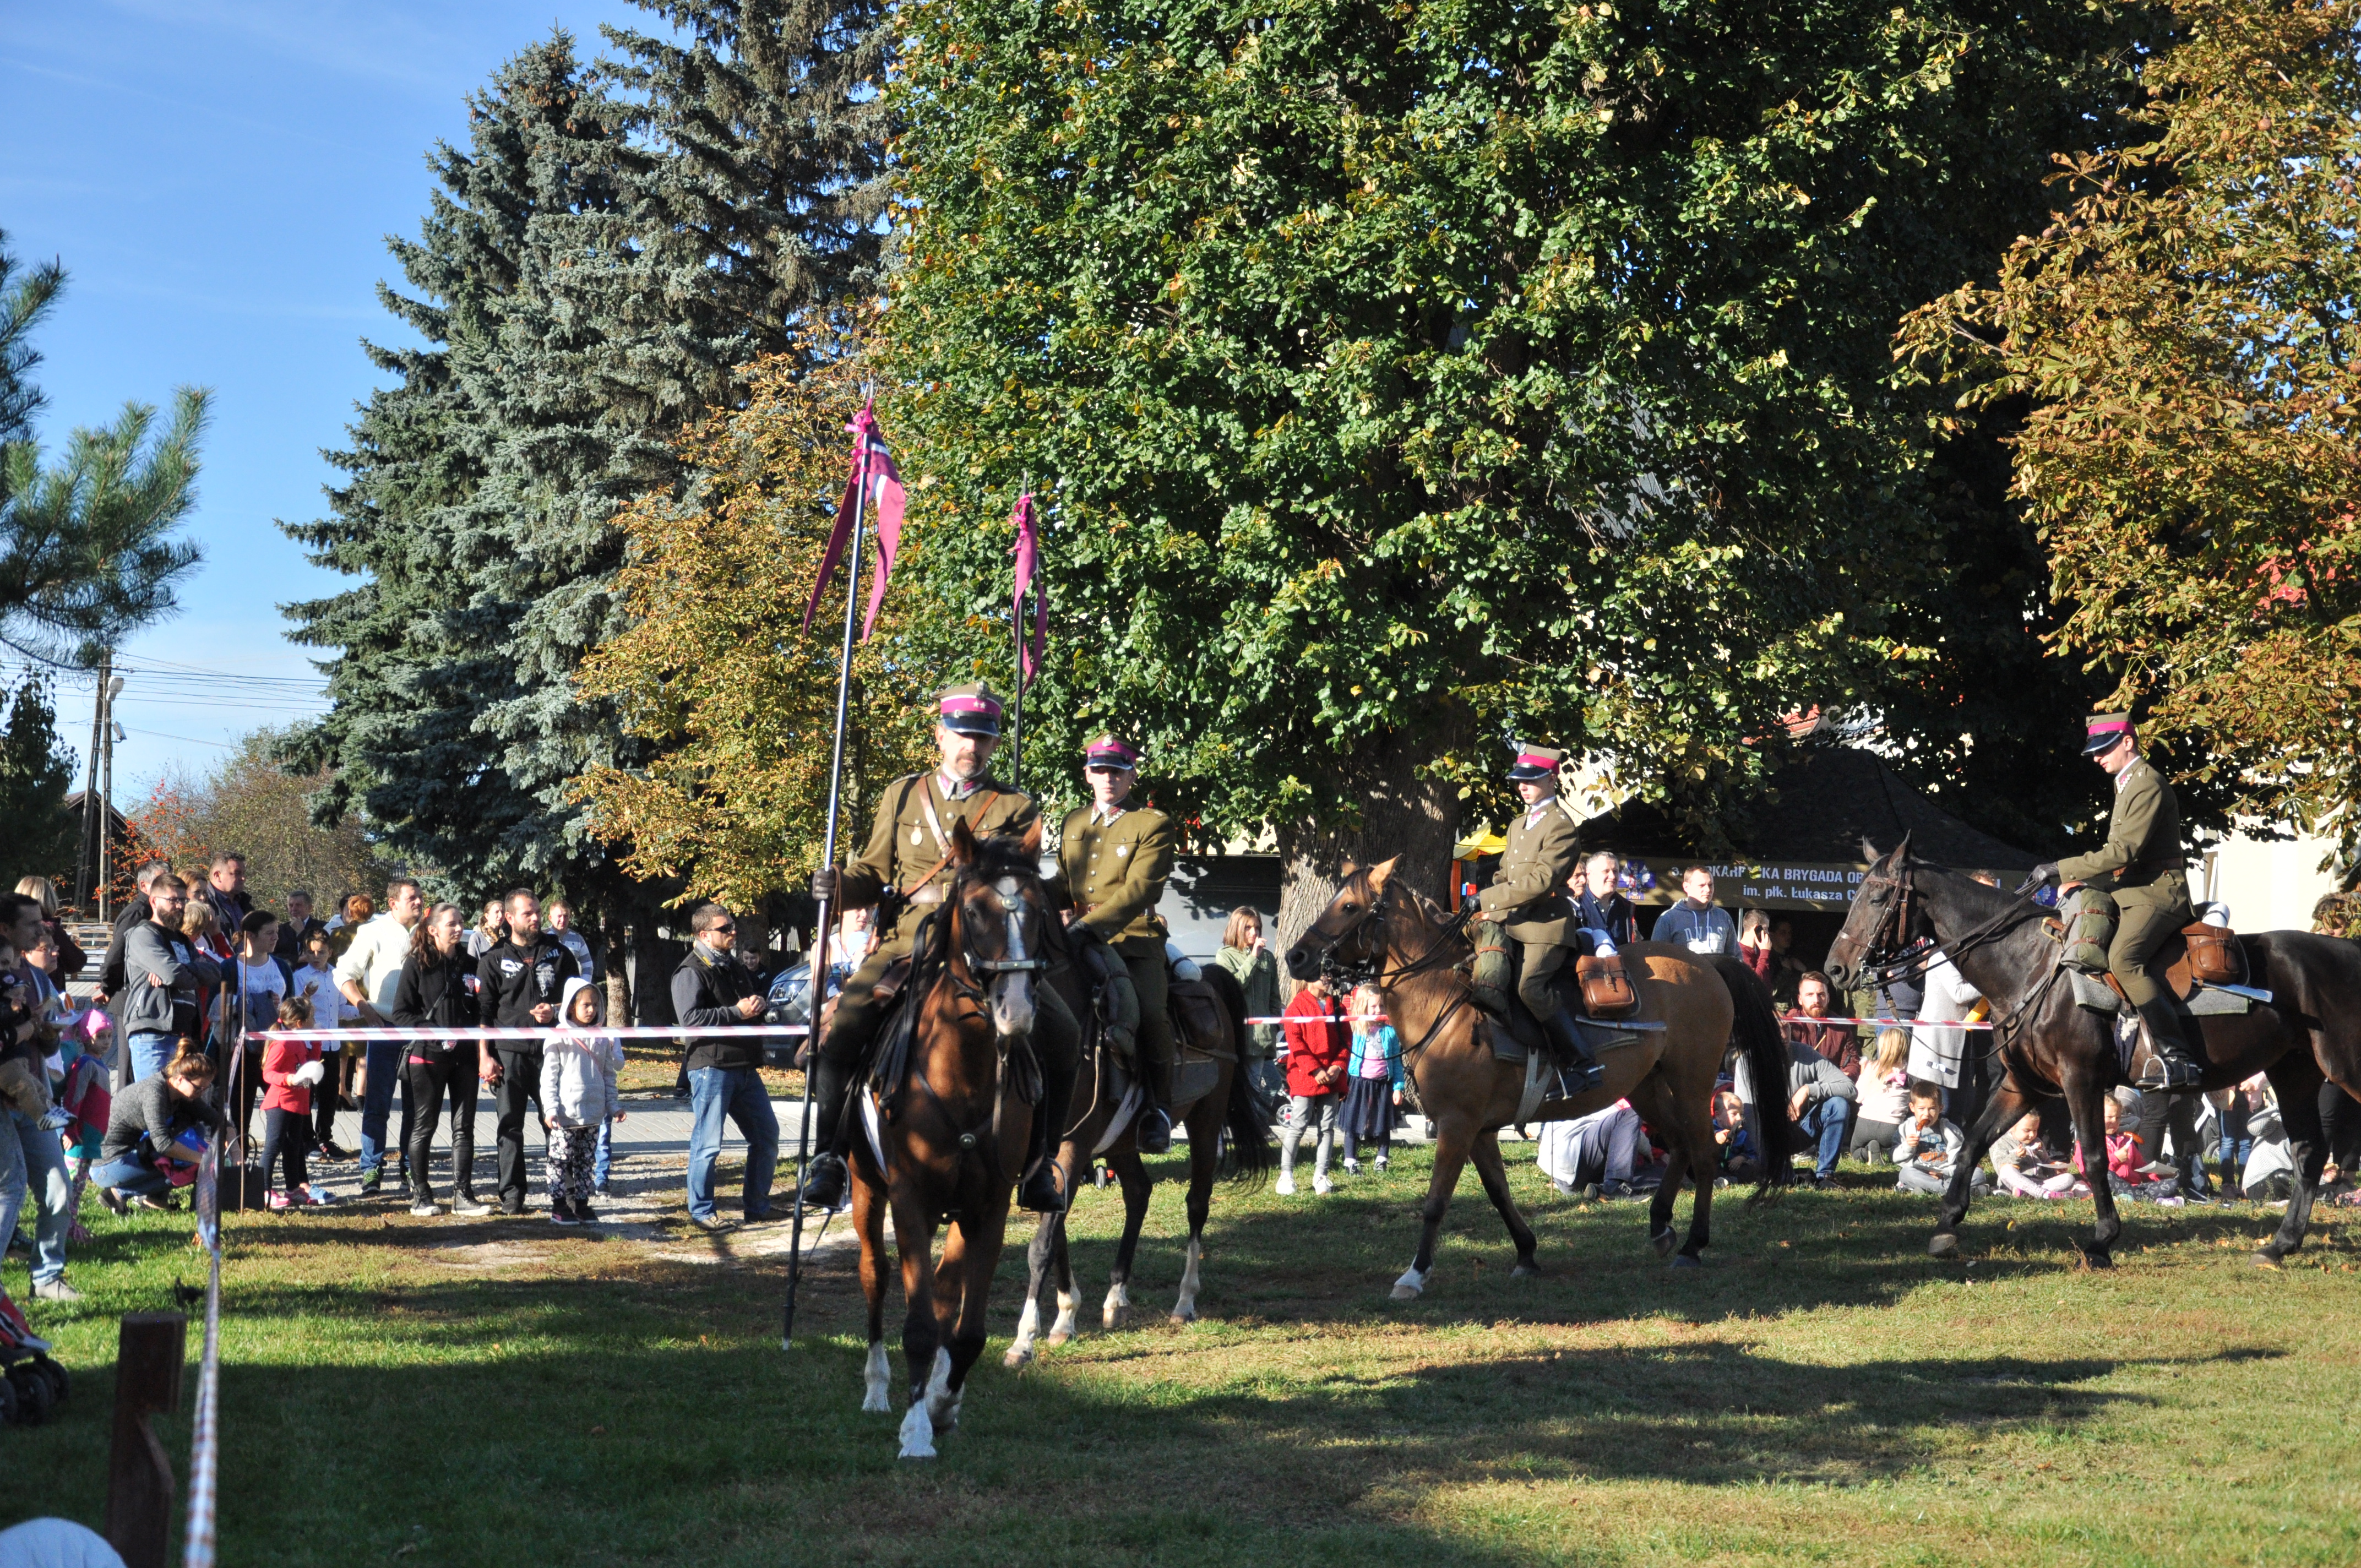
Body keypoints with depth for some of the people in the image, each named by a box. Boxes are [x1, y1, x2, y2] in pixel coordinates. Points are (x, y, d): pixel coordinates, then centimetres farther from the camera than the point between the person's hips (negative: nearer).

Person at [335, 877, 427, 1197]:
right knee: (377, 1103, -3)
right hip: (385, 1028, -4)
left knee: (418, 1103, 7)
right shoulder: (374, 932, -2)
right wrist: (365, 1008, -13)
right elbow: (344, 975, -3)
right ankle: (371, 1170, 1)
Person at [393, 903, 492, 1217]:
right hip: (428, 1058, -4)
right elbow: (401, 1013, -6)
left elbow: (480, 1009, 17)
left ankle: (463, 1196, 9)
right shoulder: (417, 964, -4)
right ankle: (420, 1196, 11)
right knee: (423, 1127, 3)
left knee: (464, 1128, 4)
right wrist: (436, 1033, -17)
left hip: (464, 1057, 4)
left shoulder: (468, 963, 10)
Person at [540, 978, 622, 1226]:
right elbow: (549, 1076, -5)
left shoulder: (602, 1038, 9)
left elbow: (608, 1074, 17)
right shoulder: (559, 1036, -4)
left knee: (585, 1160, 11)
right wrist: (550, 1108, -12)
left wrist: (614, 1105, 13)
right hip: (566, 1113, -4)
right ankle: (559, 1206, 8)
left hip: (594, 1113, 4)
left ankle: (582, 1203, 18)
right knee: (561, 1159, 1)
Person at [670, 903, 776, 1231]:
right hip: (711, 1067, -8)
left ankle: (757, 1206, 21)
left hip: (746, 1067, 8)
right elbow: (690, 1018, -21)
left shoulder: (736, 967, 18)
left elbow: (758, 993, 34)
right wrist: (737, 1012, -20)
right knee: (708, 1143, -5)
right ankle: (701, 1211, 5)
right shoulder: (691, 972, -8)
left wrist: (758, 1004, 9)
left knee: (767, 1136, 11)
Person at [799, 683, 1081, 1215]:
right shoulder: (902, 795, 14)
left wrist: (943, 898, -16)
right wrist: (839, 885, -8)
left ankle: (1038, 1164, -3)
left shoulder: (1017, 808, 7)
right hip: (907, 945, 1)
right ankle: (829, 1155, -11)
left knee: (1062, 1037, -19)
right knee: (840, 1025, -23)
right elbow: (873, 872, 16)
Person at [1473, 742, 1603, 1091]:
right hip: (1510, 924, 10)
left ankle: (1582, 1065, -28)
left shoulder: (1560, 825, -7)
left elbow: (1542, 880, -18)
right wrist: (1487, 908, 5)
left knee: (1531, 985, -29)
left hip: (1545, 923, -10)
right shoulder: (1517, 826, 23)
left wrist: (1488, 899, -18)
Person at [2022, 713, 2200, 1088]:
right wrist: (2077, 881, 10)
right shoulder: (2127, 785, 21)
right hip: (2130, 891, 11)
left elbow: (2124, 851, -22)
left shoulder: (2148, 785, -12)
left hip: (2156, 893, -11)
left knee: (2124, 959, -32)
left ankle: (2178, 1057, -36)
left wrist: (2061, 870, -22)